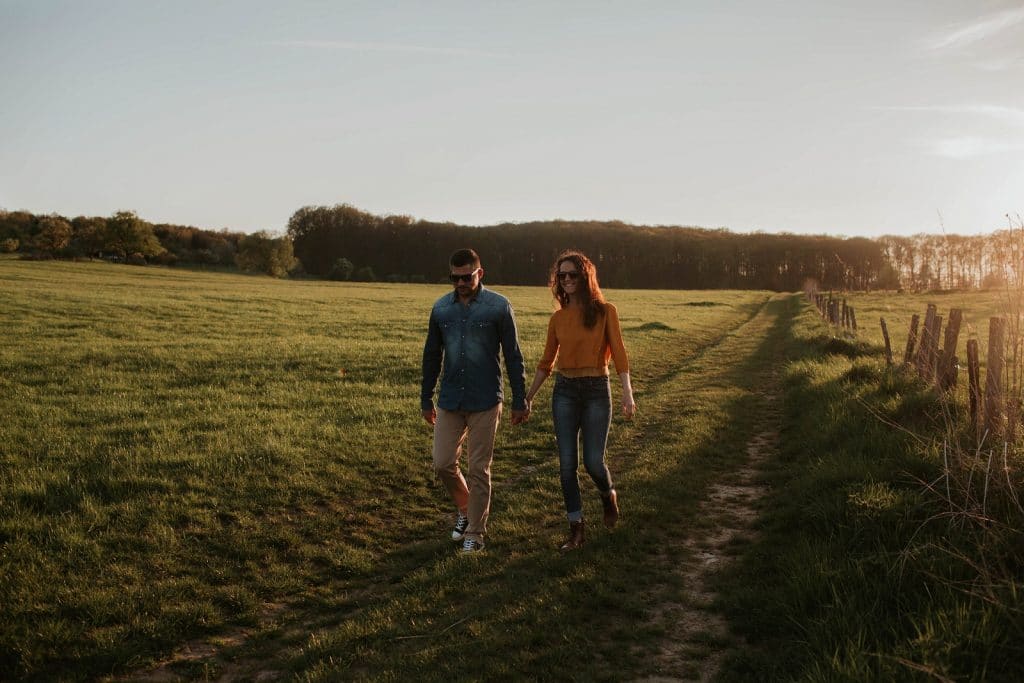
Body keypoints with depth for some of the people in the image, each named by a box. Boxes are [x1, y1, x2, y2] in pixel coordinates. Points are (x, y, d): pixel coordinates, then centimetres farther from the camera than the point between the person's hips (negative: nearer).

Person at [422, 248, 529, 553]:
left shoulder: (499, 307, -6)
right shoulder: (441, 308, 4)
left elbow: (513, 356, -3)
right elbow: (431, 356, 13)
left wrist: (519, 401, -2)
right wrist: (426, 399, 14)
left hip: (485, 403, -3)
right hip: (450, 402, 4)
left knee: (479, 470, 3)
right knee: (443, 463, 5)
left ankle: (475, 532, 17)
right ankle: (464, 508, 33)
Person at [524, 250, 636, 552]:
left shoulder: (605, 311, -2)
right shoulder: (557, 318, 6)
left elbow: (618, 352, -8)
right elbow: (546, 362, 13)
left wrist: (627, 391, -20)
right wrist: (527, 398, 10)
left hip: (596, 391, -3)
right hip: (564, 391, 3)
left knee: (593, 461, -3)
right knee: (567, 464, 0)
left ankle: (609, 495, 32)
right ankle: (576, 529, 11)